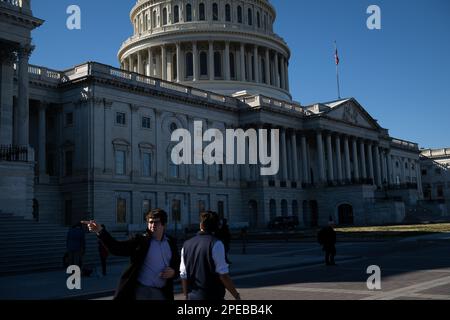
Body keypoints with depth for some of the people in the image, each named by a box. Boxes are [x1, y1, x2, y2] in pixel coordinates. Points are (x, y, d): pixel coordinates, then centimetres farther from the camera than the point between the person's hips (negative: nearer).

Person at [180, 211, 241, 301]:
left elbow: (183, 276, 9)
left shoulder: (186, 245, 7)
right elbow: (223, 275, -15)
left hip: (192, 297, 6)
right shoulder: (216, 244, -10)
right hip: (213, 297, -5)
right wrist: (236, 295, -6)